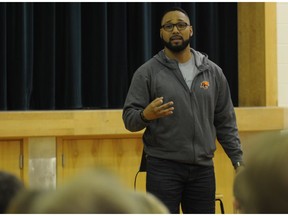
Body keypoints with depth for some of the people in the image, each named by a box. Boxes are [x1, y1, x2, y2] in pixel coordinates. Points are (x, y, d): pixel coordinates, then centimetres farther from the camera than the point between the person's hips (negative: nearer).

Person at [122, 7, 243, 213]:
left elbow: (225, 121, 11)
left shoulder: (213, 72, 7)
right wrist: (145, 115, -28)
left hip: (203, 168, 3)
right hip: (163, 168, -3)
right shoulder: (147, 72, -2)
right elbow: (129, 117, -5)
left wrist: (238, 161, 4)